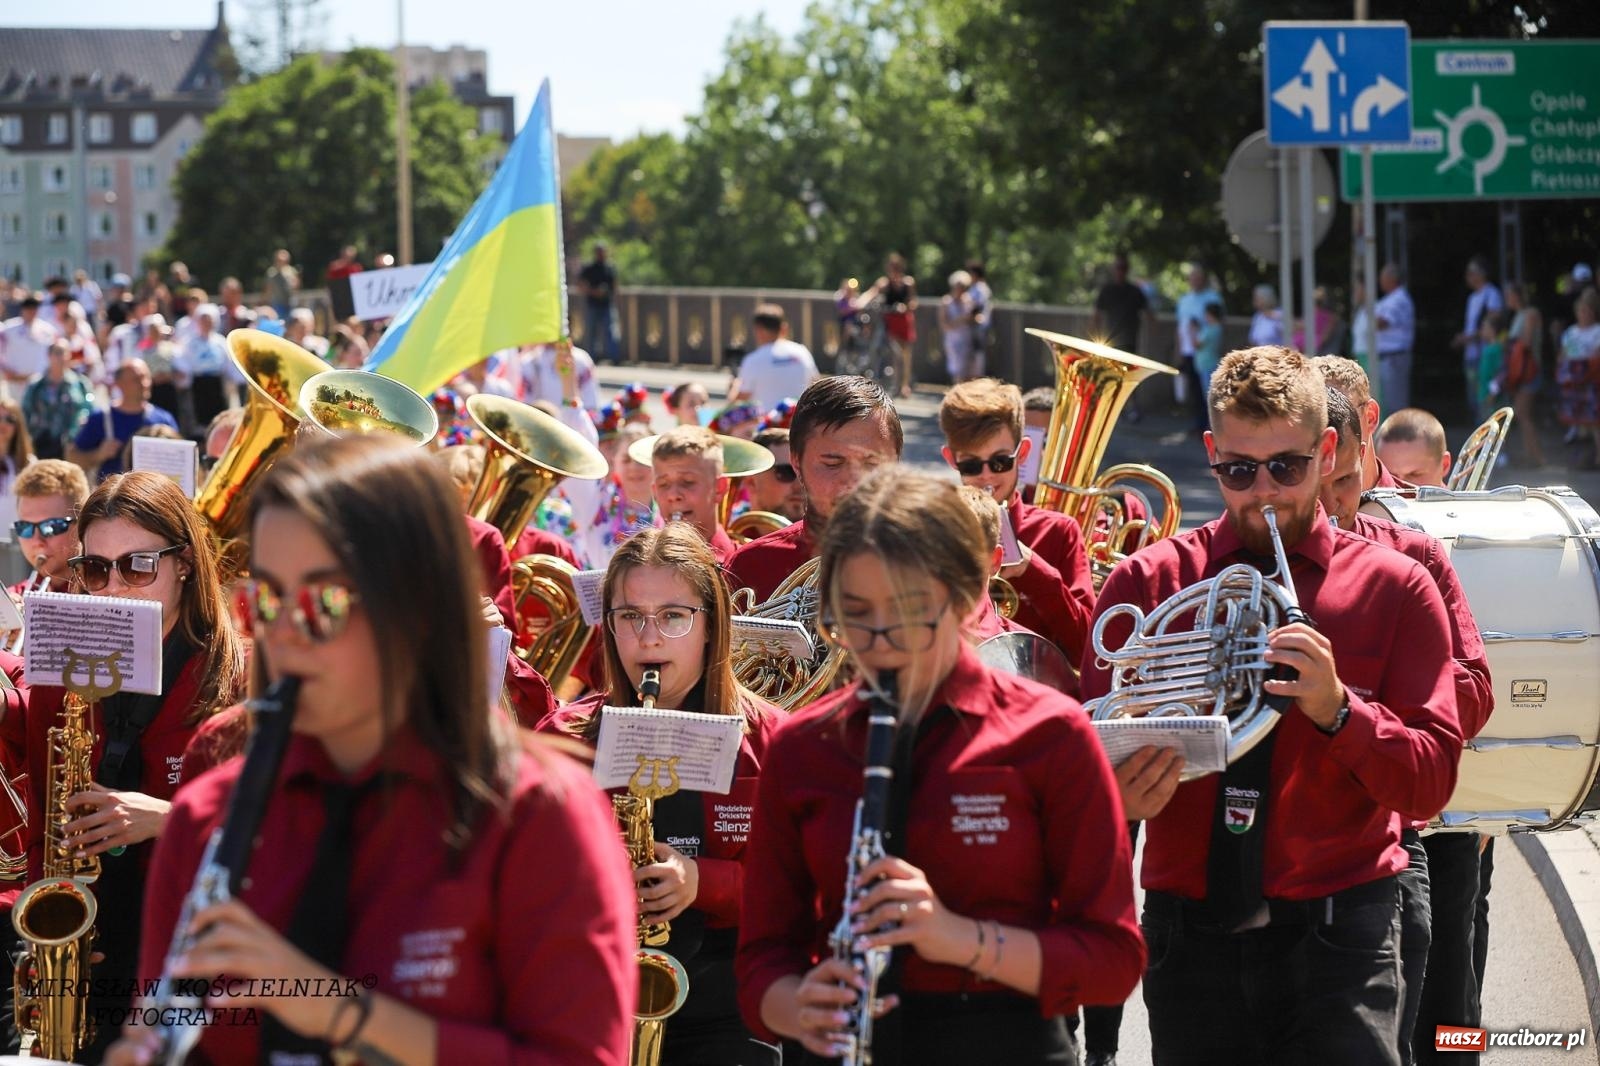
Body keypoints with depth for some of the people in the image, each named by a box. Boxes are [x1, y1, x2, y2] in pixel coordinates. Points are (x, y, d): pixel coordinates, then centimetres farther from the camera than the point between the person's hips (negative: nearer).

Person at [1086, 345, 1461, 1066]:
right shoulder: (1143, 584, 7)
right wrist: (1119, 793, -19)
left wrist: (1336, 707, -20)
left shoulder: (1393, 588, 4)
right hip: (1189, 938, 2)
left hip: (1337, 942, -1)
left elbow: (1431, 782, -3)